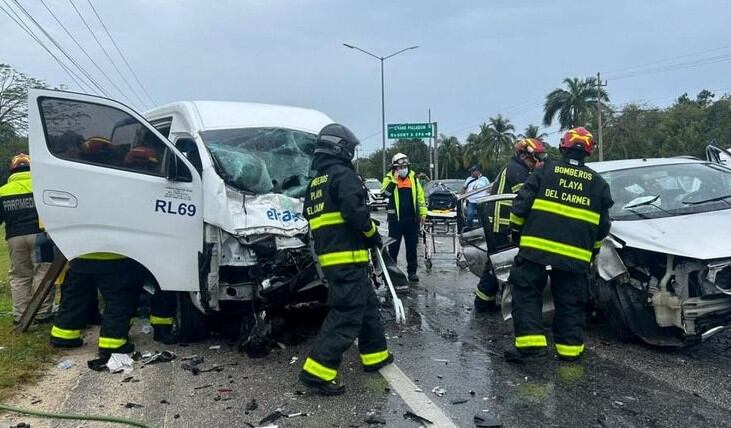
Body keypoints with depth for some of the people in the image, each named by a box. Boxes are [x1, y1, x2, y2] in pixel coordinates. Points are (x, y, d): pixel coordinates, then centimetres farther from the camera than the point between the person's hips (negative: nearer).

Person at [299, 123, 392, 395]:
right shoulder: (343, 175, -8)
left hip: (329, 258, 10)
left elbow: (315, 222, 22)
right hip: (347, 258, -10)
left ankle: (375, 355, 31)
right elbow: (354, 211, -20)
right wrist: (373, 233, -5)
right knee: (346, 314, -8)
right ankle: (318, 371, -10)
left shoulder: (314, 184, 20)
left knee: (367, 305, 21)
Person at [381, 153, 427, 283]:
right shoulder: (389, 178, 0)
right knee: (394, 245, 5)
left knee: (412, 246, 7)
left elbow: (420, 196, 10)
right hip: (395, 218, -2)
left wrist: (423, 213, 6)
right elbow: (386, 192, -18)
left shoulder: (413, 177, 8)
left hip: (412, 218, 2)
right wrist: (394, 179, -23)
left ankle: (412, 271, 15)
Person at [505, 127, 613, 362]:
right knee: (570, 302, 13)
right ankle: (570, 347, 17)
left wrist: (516, 232, 11)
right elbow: (602, 226, 13)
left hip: (536, 247, -2)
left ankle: (530, 341, -5)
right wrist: (593, 250, 25)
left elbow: (521, 204, -2)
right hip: (576, 255, 3)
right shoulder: (599, 183, 11)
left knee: (527, 293, 5)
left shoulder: (545, 171, 2)